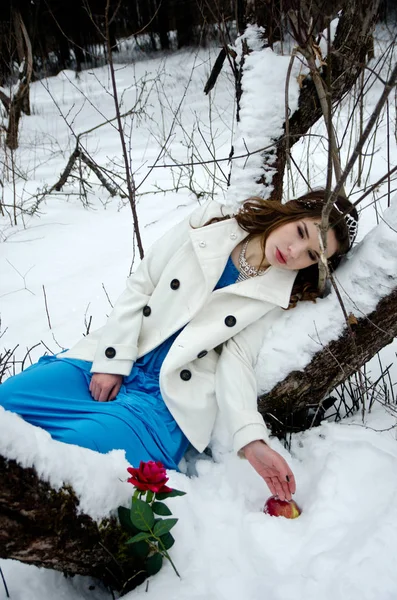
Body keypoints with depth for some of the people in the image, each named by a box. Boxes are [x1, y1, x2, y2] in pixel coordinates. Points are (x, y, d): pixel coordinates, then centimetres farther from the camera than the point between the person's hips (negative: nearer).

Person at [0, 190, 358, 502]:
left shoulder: (278, 294, -2)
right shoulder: (209, 224, -1)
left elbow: (237, 359, -8)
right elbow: (140, 286, 2)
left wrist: (251, 438, -25)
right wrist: (112, 361, -5)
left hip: (169, 401, -3)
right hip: (110, 365, 3)